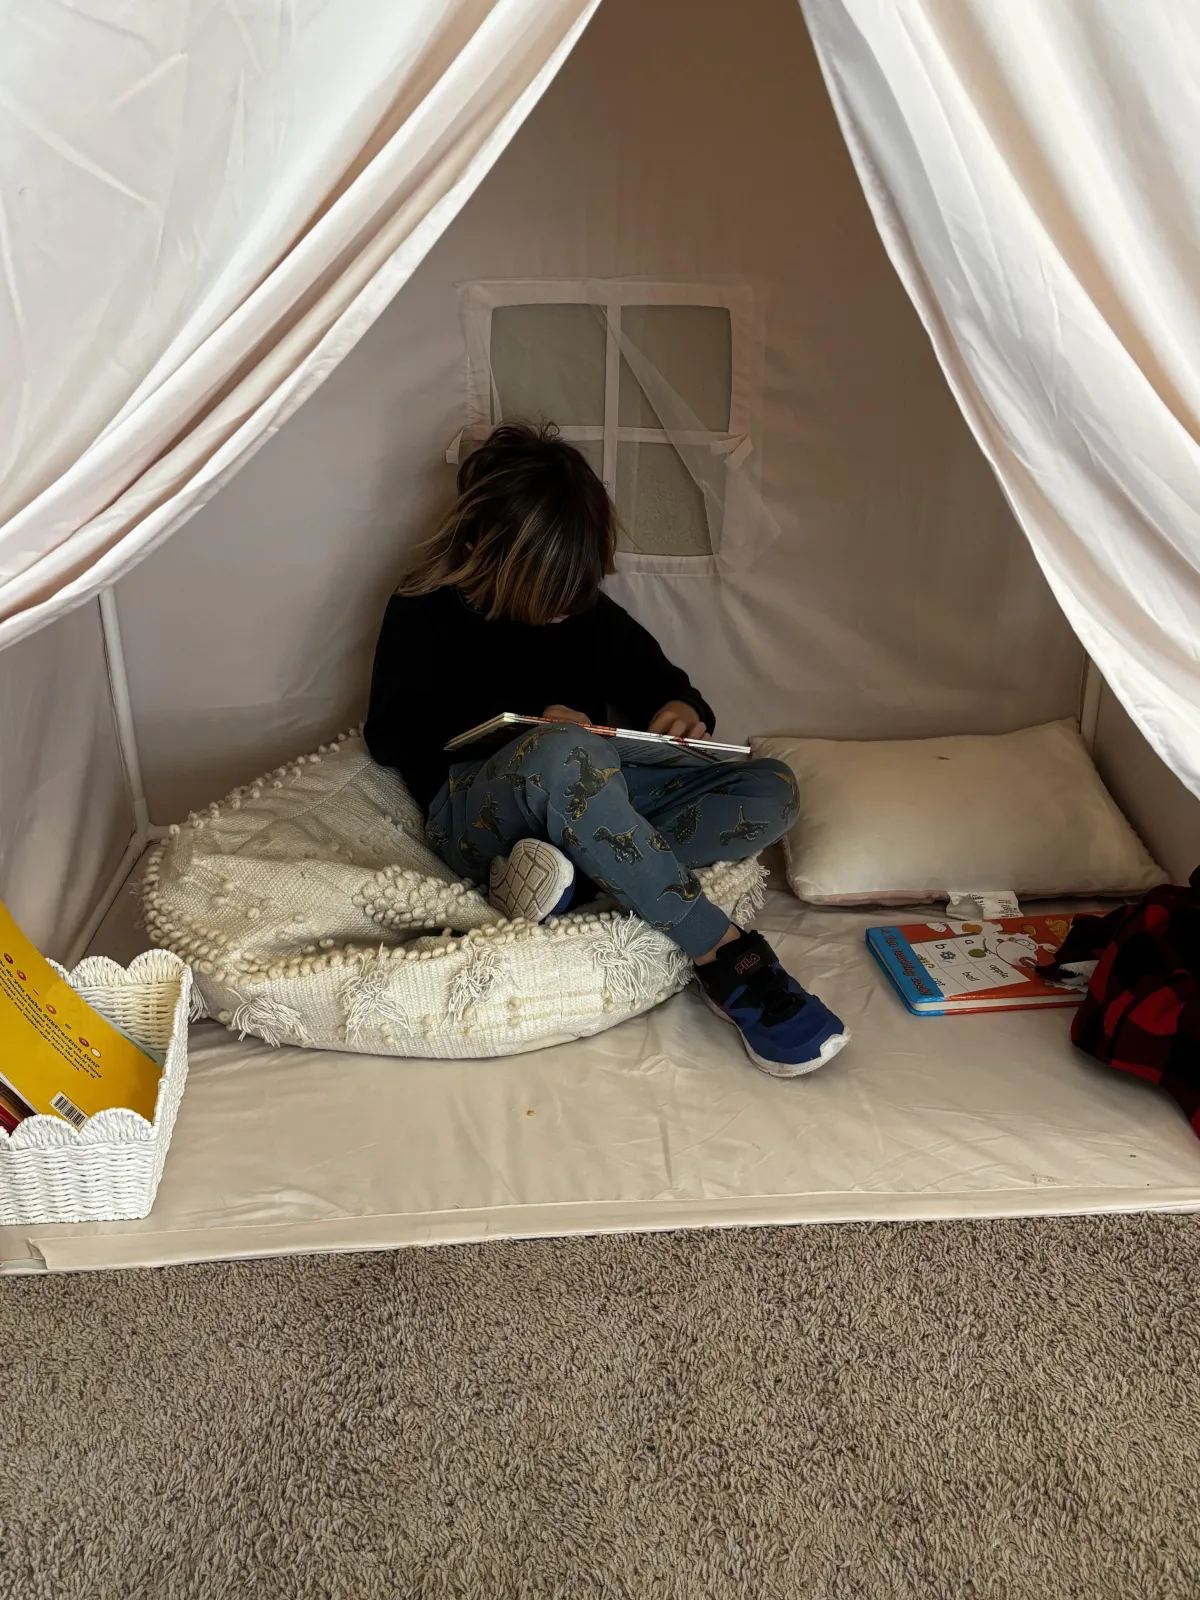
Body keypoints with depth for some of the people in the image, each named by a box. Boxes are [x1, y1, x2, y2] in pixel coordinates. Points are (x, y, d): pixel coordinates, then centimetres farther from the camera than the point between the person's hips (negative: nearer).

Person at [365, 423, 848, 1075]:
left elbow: (654, 677, 23)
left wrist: (683, 709, -4)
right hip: (474, 814, -5)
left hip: (588, 793, 6)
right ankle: (725, 956, -37)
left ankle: (575, 871, -34)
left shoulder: (589, 610, 15)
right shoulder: (426, 610, 2)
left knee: (771, 791, -14)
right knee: (565, 753, -42)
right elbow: (391, 734, -7)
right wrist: (528, 727, -19)